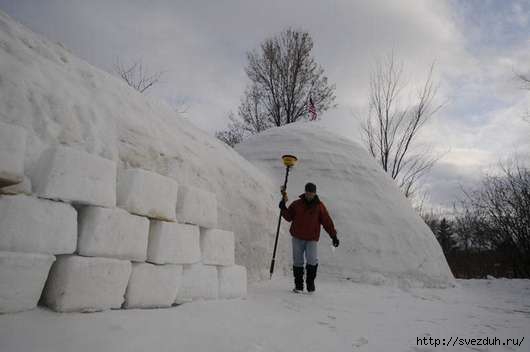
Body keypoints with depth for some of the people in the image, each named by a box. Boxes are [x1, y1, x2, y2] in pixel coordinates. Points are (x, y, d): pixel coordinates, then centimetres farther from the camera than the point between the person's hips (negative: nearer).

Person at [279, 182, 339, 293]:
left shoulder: (319, 206, 1)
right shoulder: (296, 204, 4)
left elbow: (327, 222, 3)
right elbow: (289, 217, 9)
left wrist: (334, 236, 0)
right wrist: (283, 208, -7)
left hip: (312, 239, -2)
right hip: (297, 238, 2)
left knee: (312, 260, -16)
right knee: (298, 262, 6)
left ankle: (310, 283, 5)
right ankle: (298, 285, 20)